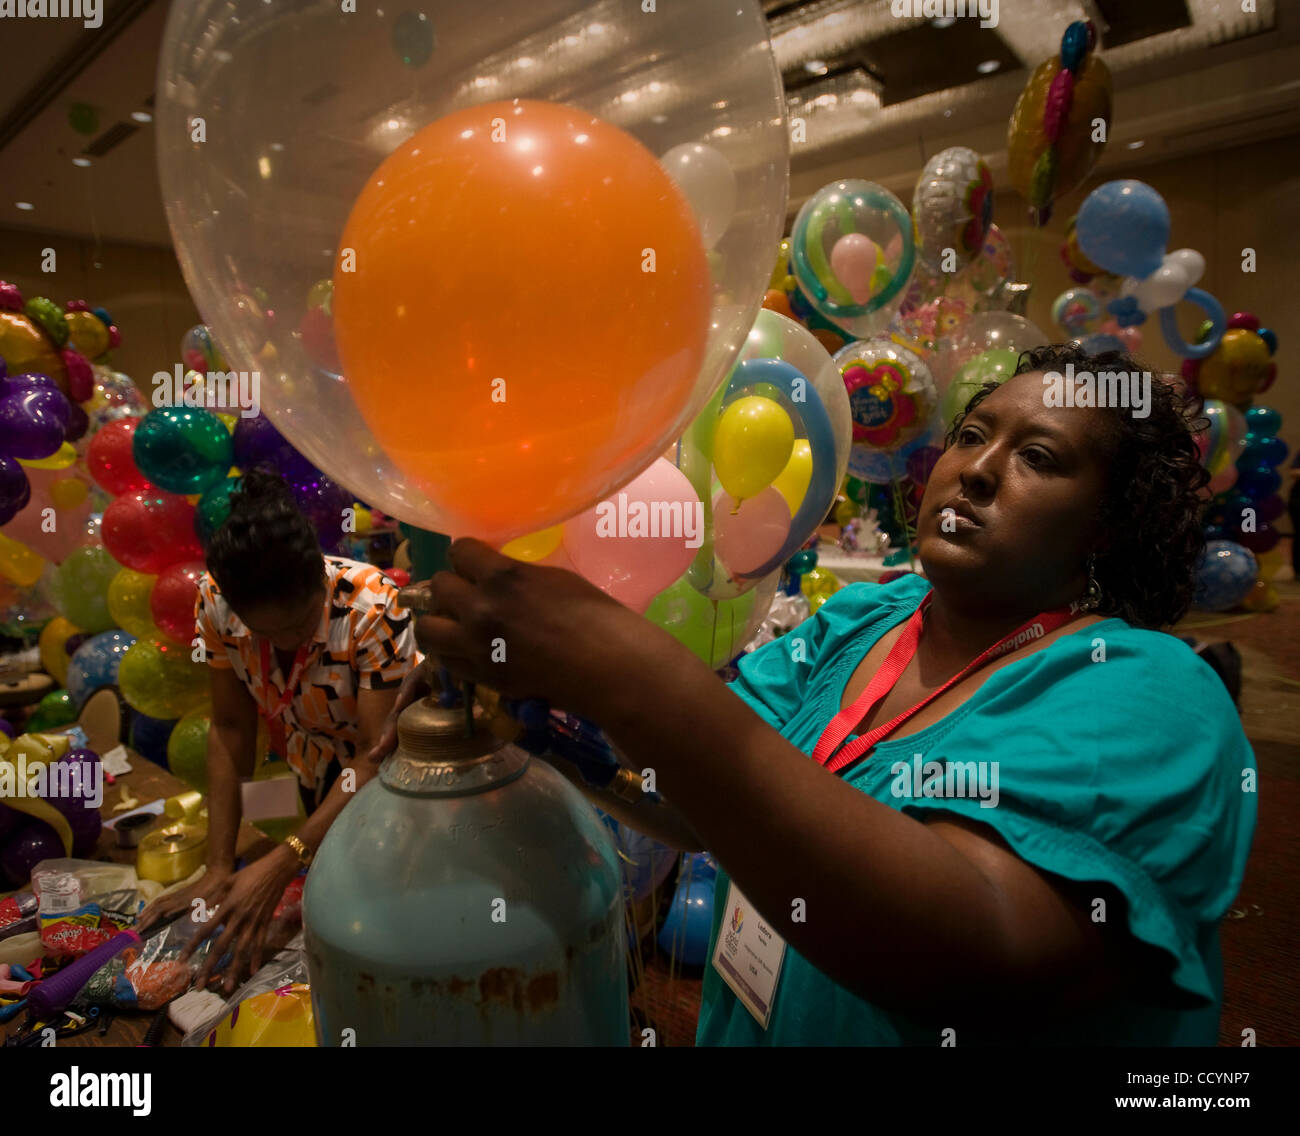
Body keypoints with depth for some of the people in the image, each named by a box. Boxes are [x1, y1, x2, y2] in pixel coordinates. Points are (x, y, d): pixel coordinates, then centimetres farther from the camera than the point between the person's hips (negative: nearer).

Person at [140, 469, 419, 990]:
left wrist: (278, 867, -34)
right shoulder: (216, 603, -22)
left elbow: (378, 756, -30)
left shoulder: (372, 607, -36)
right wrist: (218, 869, -16)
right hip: (321, 765, 5)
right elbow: (230, 727, -14)